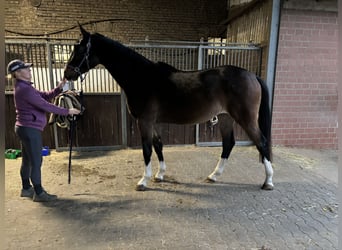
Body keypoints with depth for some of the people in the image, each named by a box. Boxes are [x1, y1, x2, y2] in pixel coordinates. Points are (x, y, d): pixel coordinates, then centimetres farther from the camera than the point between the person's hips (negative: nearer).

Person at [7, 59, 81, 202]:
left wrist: (59, 88, -4)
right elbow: (46, 106, -20)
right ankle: (39, 193, 5)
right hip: (30, 129, -10)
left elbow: (45, 96, 10)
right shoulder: (25, 89, -17)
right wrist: (67, 111, -16)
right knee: (36, 162, -3)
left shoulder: (24, 87, 15)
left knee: (27, 161, 17)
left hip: (26, 128, 10)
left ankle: (26, 188, 29)